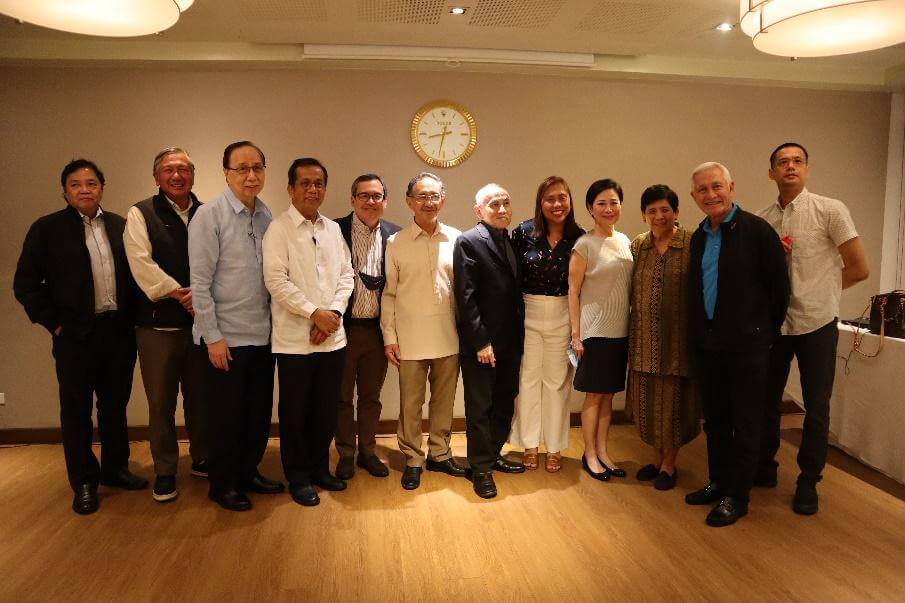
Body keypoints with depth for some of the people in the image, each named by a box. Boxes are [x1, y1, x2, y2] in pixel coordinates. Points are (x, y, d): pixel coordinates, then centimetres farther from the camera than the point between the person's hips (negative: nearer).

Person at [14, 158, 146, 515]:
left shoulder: (120, 226, 7)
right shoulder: (47, 229, 0)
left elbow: (134, 273, 11)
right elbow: (26, 283, 0)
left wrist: (132, 316, 3)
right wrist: (53, 323, -5)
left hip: (119, 331, 3)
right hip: (75, 336, -3)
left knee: (115, 405, 13)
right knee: (77, 411, 6)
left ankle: (115, 468, 29)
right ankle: (84, 483, 18)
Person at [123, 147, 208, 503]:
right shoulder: (141, 214, 1)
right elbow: (141, 262, -10)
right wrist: (179, 294, -15)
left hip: (201, 321, 2)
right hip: (158, 324, -2)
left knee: (200, 397, 12)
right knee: (161, 402, 6)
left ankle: (202, 460, 29)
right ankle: (164, 472, 20)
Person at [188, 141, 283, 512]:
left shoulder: (266, 216, 6)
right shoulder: (209, 215, -9)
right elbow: (200, 281, -11)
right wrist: (213, 336, -13)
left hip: (263, 334, 5)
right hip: (227, 337, -5)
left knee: (259, 411, 14)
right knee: (226, 414, 7)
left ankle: (248, 473, 33)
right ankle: (222, 485, 25)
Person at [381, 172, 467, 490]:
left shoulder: (456, 239, 3)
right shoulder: (396, 243, 0)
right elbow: (389, 294, 2)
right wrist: (389, 337, -1)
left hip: (448, 337, 2)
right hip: (411, 339, -2)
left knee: (444, 399, 13)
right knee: (410, 403, 6)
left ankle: (439, 453, 30)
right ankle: (412, 460, 22)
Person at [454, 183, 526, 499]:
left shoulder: (512, 241, 12)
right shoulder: (468, 242, -10)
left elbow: (515, 291, 13)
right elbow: (466, 297, -15)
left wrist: (519, 335, 7)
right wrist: (480, 342, -17)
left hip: (511, 342, 7)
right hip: (480, 343, -7)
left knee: (504, 403, 15)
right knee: (480, 407, 5)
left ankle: (493, 454, 32)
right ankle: (481, 467, 18)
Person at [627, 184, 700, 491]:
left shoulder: (692, 245, -6)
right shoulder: (637, 245, 6)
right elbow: (632, 292, 9)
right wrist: (631, 334, 6)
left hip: (677, 337, -4)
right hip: (644, 338, 4)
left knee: (674, 400, 7)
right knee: (648, 400, 12)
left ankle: (669, 463, 24)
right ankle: (656, 457, 30)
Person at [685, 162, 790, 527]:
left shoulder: (756, 229, -9)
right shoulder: (698, 237, 9)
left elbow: (779, 285, -7)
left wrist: (766, 330, -1)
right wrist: (698, 333, 11)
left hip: (747, 343, -6)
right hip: (707, 344, 6)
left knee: (744, 423, 5)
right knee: (715, 419, 15)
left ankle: (736, 496, 16)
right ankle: (718, 482, 30)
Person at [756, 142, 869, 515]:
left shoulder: (830, 211, -6)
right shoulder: (761, 221, 4)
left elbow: (859, 269, -4)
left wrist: (820, 290, 2)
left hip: (816, 323, -3)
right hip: (774, 322, 3)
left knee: (816, 407, 6)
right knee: (766, 400, 12)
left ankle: (808, 481, 23)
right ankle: (765, 467, 30)